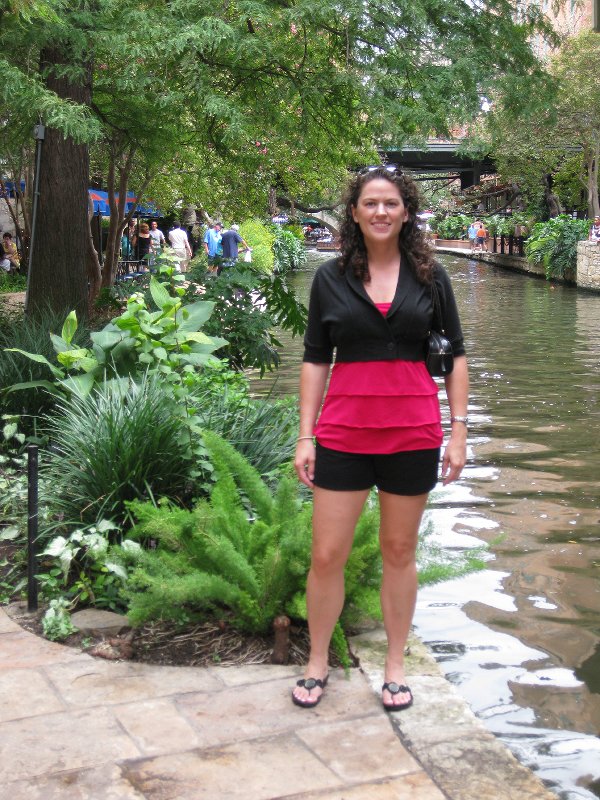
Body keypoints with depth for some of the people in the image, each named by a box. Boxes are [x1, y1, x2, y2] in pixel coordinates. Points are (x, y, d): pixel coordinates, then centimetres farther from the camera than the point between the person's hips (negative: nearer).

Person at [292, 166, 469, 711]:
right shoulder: (331, 278, 2)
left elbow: (455, 356, 6)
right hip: (343, 434, 0)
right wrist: (305, 435, -1)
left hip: (413, 433, 0)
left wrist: (459, 431, 0)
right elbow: (314, 360, 4)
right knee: (327, 555, 3)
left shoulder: (430, 276, 3)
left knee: (399, 551, 11)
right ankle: (317, 663, 24)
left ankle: (395, 667, 27)